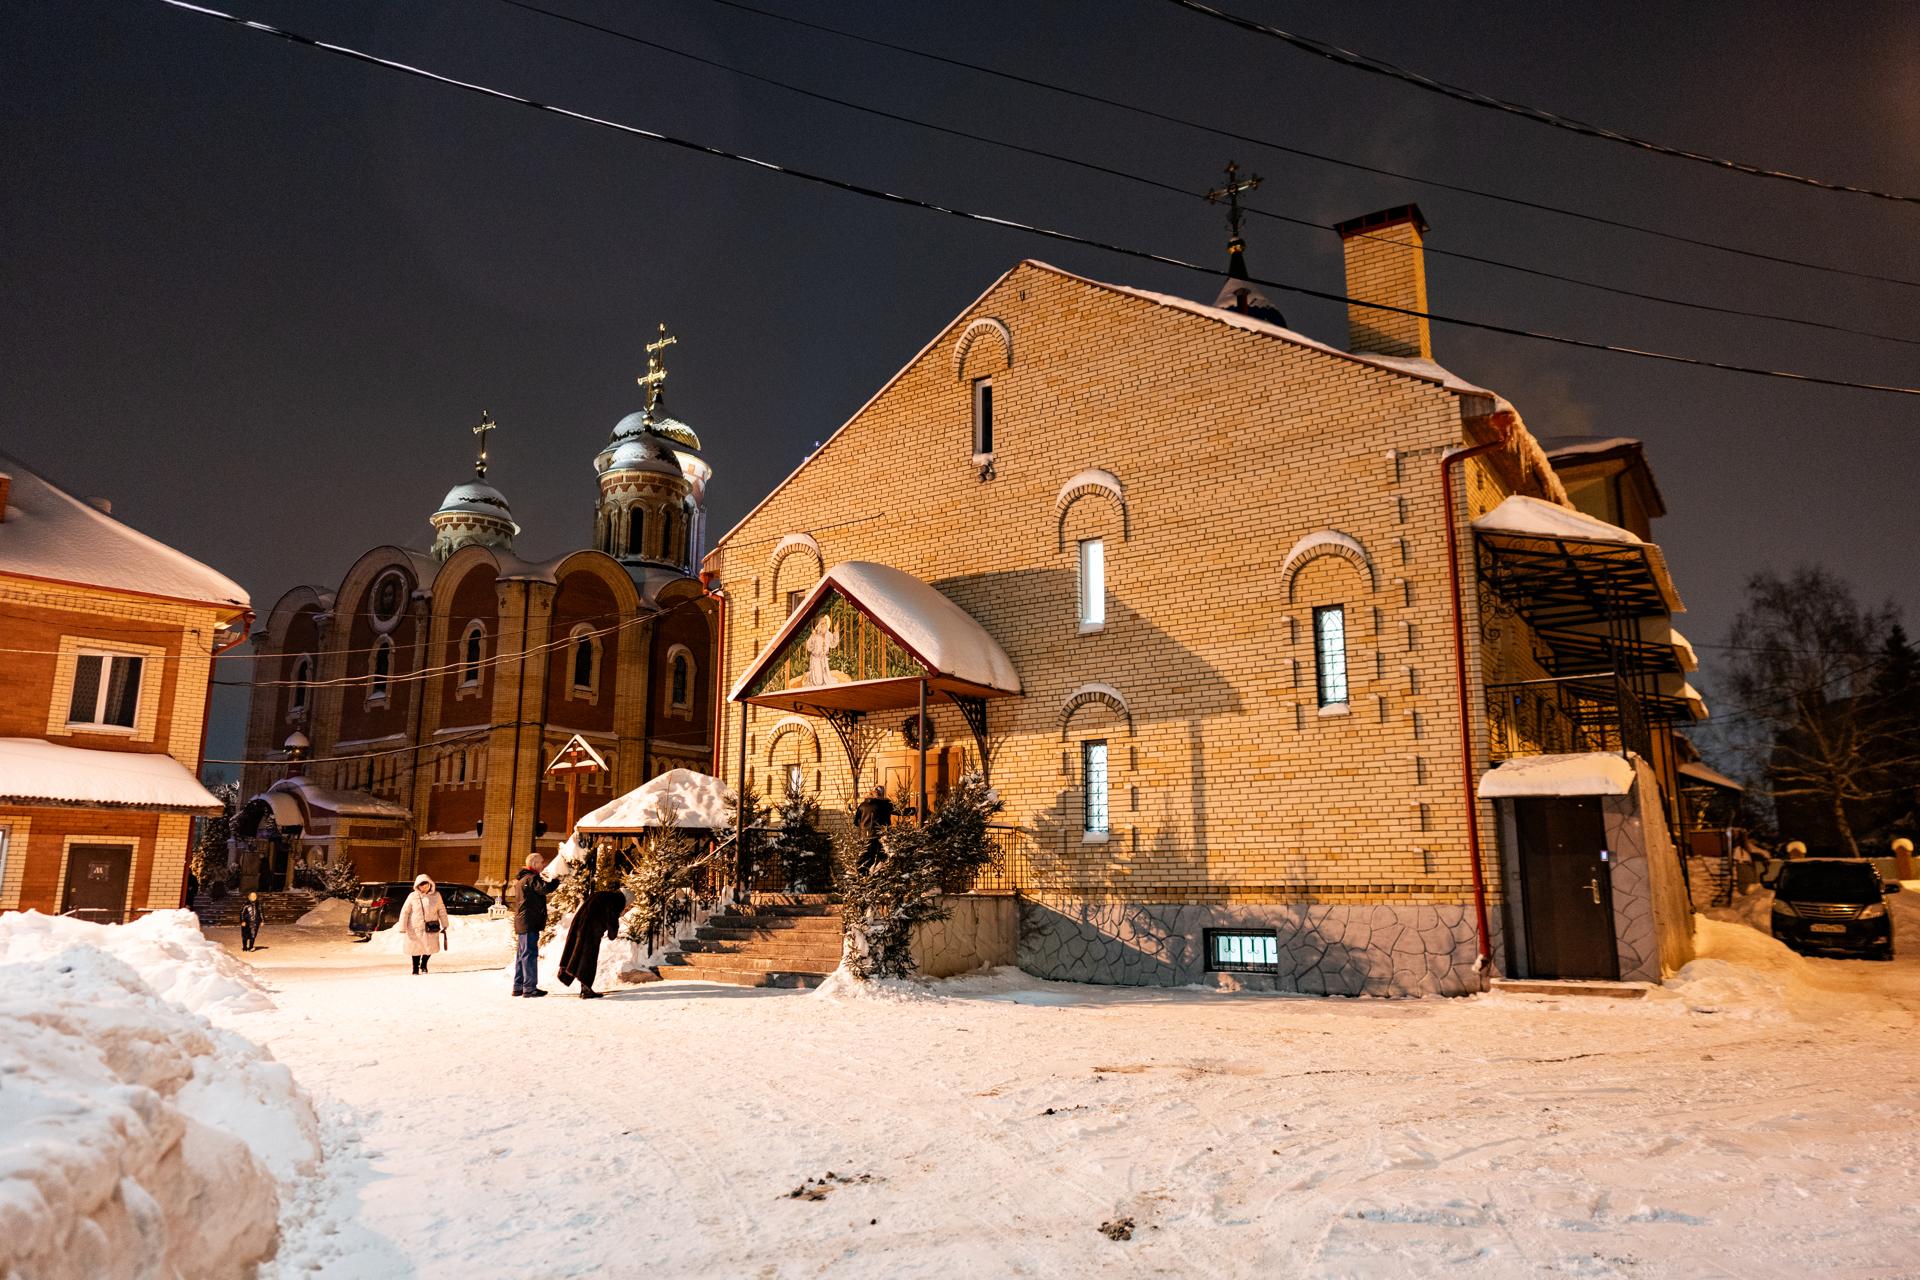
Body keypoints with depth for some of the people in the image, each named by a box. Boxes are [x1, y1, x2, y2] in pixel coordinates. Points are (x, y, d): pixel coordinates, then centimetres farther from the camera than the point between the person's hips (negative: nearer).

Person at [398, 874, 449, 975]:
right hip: (415, 928, -1)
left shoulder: (436, 895, -1)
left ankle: (423, 964, 33)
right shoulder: (412, 896, -6)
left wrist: (444, 926, 10)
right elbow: (404, 912, -3)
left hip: (431, 928, 1)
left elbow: (441, 910, 8)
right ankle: (415, 968, 29)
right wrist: (403, 927, -8)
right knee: (416, 948, 8)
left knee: (430, 948, 4)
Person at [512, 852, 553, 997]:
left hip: (522, 923, 10)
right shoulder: (531, 878, -14)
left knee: (521, 954, 14)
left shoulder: (522, 879, 18)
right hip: (530, 923, -10)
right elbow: (545, 888, -32)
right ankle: (529, 987, -8)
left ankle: (518, 986, 19)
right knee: (530, 954, -8)